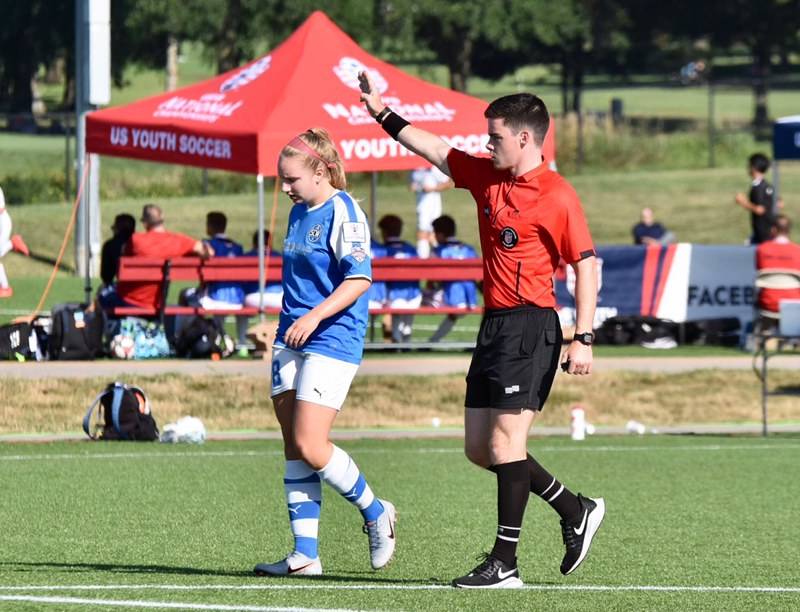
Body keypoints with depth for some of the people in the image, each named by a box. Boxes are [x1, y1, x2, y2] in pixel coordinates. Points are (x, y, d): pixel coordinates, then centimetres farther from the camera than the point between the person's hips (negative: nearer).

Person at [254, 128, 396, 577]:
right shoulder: (299, 212, 15)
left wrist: (315, 316, -26)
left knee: (310, 447, -14)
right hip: (291, 341, 9)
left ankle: (376, 514, 9)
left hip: (332, 341, -9)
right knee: (294, 448, 4)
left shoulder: (343, 213, -12)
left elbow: (360, 278, -20)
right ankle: (305, 555, 6)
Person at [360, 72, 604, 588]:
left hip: (530, 327, -9)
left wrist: (583, 339, -17)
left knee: (505, 442, -10)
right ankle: (576, 511, 21)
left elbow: (587, 265, -12)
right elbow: (433, 149, 23)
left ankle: (505, 563, -7)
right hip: (494, 326, 9)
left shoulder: (558, 196, -11)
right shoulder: (485, 177, 11)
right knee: (480, 447, 9)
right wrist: (383, 113, 19)